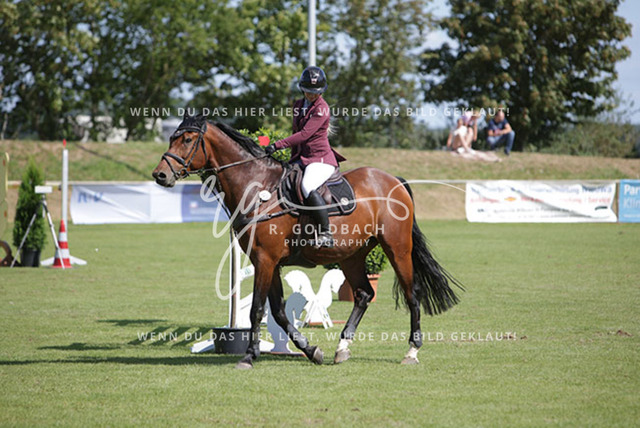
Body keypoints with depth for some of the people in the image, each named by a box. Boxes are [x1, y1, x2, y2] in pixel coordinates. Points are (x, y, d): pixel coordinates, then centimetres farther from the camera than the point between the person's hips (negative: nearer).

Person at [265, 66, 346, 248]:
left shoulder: (322, 108, -12)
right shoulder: (298, 105, 14)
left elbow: (305, 134, -21)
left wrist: (278, 145, -26)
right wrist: (293, 160, 24)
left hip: (320, 158, -9)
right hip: (302, 157, 9)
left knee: (308, 187, -34)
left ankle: (325, 234, -32)